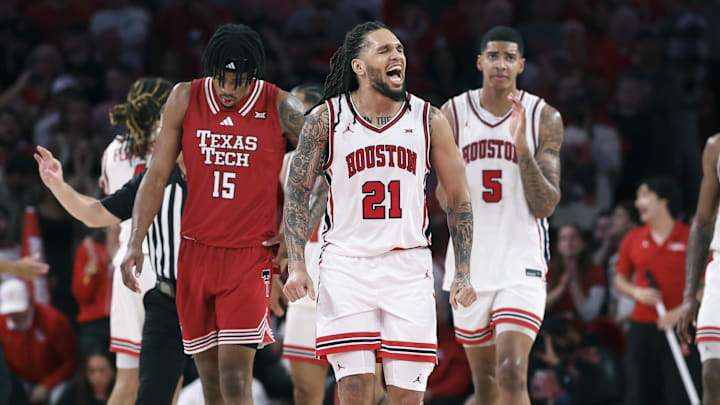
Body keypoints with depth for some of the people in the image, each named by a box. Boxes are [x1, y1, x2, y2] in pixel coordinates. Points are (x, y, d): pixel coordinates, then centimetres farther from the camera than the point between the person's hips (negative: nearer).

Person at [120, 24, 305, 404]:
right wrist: (135, 243, -5)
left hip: (250, 257, -3)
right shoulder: (186, 99, 0)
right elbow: (157, 174, 4)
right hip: (196, 253, 3)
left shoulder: (281, 108, -7)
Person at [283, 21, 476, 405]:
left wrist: (463, 273, 5)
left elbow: (458, 199, 10)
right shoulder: (326, 120, -1)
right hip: (345, 263, -1)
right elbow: (297, 191, 6)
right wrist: (296, 267, -3)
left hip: (408, 268, 1)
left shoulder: (430, 121, 2)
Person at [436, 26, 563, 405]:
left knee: (512, 373, -18)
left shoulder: (544, 118, -3)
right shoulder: (454, 113, 3)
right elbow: (445, 201, 8)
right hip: (470, 264, 3)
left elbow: (545, 206, -7)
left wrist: (522, 147, -20)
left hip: (522, 263, -3)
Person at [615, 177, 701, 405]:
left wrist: (681, 311, -15)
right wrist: (636, 292, -5)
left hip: (679, 326, -4)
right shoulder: (632, 239, 9)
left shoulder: (690, 238, -4)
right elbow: (620, 280, 16)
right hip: (642, 325, 4)